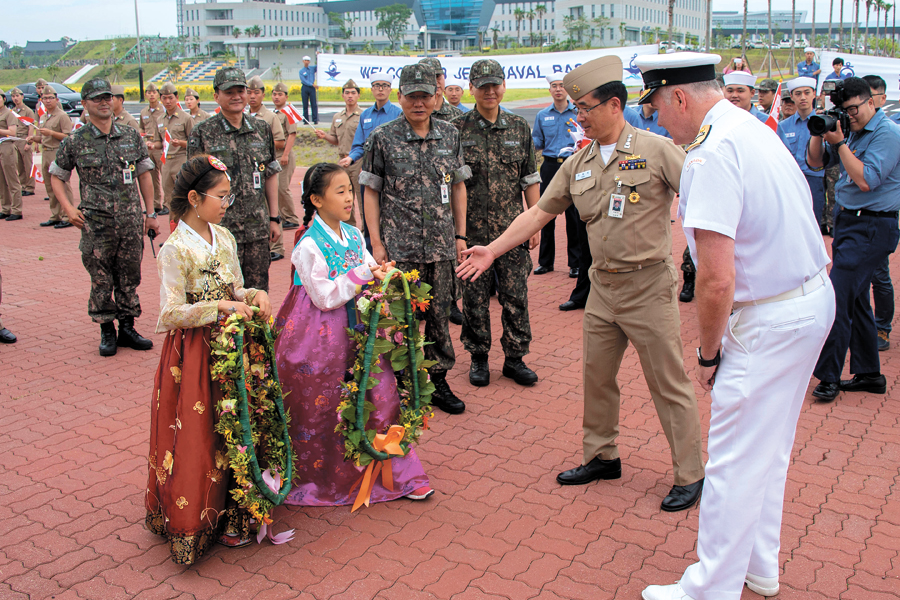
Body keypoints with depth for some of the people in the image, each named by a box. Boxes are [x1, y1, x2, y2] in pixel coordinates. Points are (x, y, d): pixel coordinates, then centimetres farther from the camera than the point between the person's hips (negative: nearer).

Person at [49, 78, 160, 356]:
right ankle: (107, 331, 16)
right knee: (101, 280, 3)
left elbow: (144, 175, 12)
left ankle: (127, 328, 21)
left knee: (129, 276, 8)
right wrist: (69, 209, -2)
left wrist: (151, 214, 10)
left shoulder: (131, 136, 7)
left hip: (131, 221, 2)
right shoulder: (75, 142, 1)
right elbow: (56, 176, 10)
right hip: (95, 223, -2)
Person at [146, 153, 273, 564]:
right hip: (192, 355, -6)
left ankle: (228, 511, 26)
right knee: (196, 436, 2)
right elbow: (172, 314, -18)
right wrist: (220, 306, -25)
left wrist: (254, 295, -7)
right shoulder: (174, 250, -14)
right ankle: (196, 521, 18)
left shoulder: (224, 238, 6)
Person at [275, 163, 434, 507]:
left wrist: (383, 274, -10)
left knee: (379, 396, 5)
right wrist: (363, 274, -22)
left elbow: (369, 275, 13)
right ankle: (318, 479, 31)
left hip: (355, 329, 6)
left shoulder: (354, 236, 5)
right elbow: (325, 297, -19)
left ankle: (396, 475, 18)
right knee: (318, 410, 8)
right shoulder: (309, 246, -16)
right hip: (319, 338, -6)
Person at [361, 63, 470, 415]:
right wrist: (376, 244, -6)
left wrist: (460, 236, 9)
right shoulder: (383, 138, -2)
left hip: (442, 246, 3)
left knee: (439, 314, 10)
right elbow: (370, 192, -1)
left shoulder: (450, 135, 7)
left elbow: (458, 187, 13)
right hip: (399, 247, -3)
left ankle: (438, 380, 24)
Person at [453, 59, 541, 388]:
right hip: (472, 231, -2)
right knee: (474, 298, 7)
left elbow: (530, 179, 10)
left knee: (516, 296, 6)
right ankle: (478, 358, 23)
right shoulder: (457, 129, -1)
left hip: (512, 229, 2)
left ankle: (515, 358, 19)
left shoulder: (519, 127, 7)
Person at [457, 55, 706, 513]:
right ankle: (602, 457, 34)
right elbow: (540, 211, 12)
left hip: (648, 285, -6)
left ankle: (690, 475, 17)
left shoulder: (656, 150, -9)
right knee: (596, 376, 15)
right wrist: (493, 249, 9)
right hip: (602, 286, 6)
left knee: (668, 384, 2)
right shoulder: (578, 163, 8)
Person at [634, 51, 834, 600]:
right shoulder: (755, 129, 9)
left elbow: (717, 280, -27)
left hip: (769, 321, -10)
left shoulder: (712, 155, -22)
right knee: (769, 452, 22)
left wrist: (708, 352, -11)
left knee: (735, 463, 1)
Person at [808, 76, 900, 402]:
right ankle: (869, 374, 24)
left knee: (837, 299, -12)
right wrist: (820, 131, -3)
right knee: (856, 300, 13)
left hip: (871, 227, -9)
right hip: (848, 221, 9)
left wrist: (839, 142, -17)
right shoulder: (852, 132, 11)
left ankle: (829, 375, -4)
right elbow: (815, 161, 13)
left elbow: (865, 180, -20)